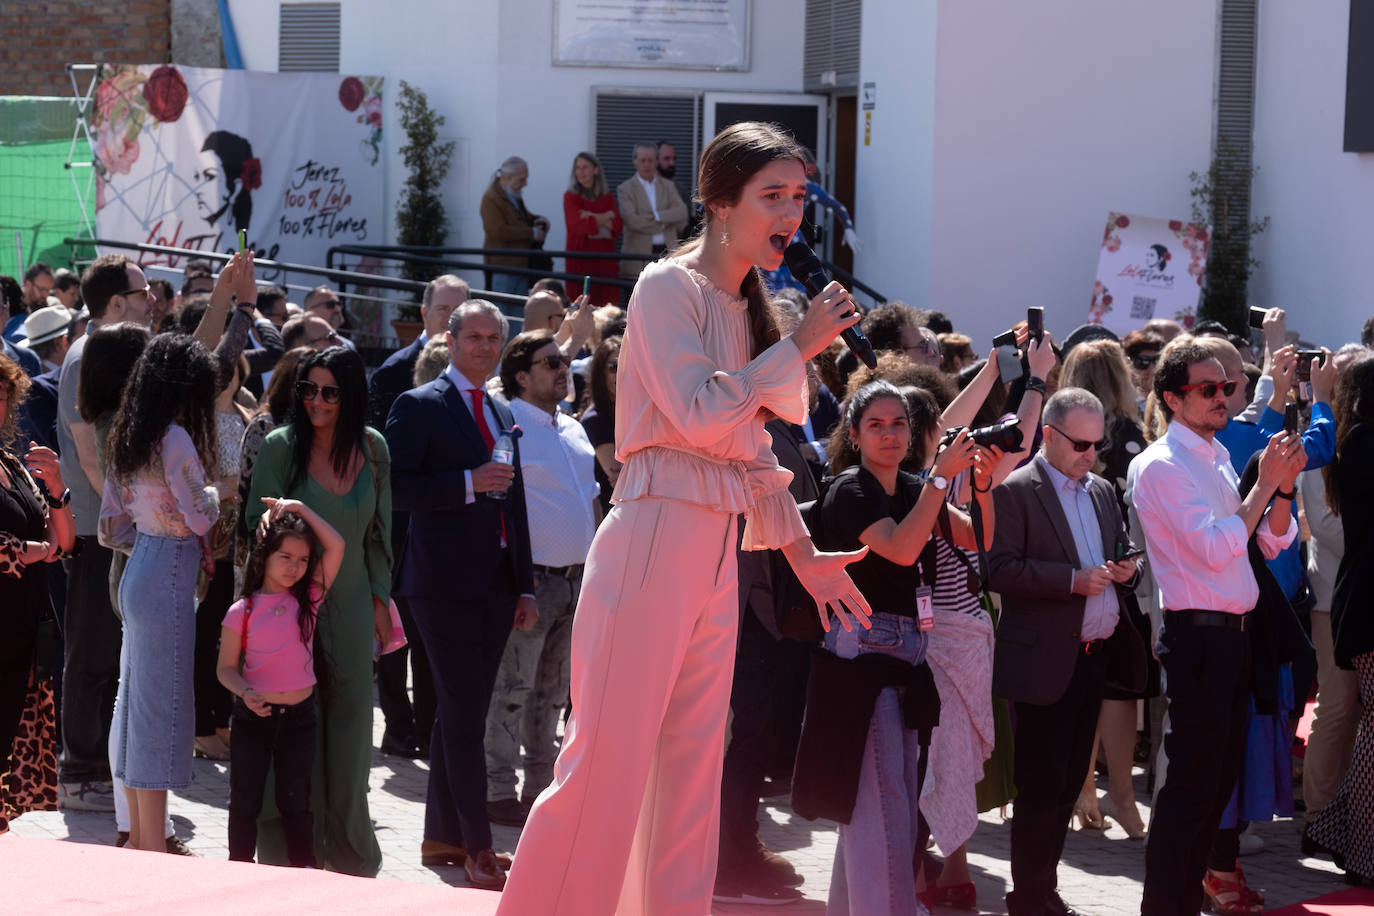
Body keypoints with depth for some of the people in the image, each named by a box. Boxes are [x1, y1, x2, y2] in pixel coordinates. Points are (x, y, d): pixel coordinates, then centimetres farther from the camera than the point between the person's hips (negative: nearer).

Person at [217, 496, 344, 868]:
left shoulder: (309, 599, 2)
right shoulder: (242, 611, -4)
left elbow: (336, 546, -4)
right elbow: (226, 667, -1)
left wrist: (300, 508, -4)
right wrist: (245, 692, -20)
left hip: (299, 713, 1)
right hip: (255, 713, -1)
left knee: (296, 800, 9)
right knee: (245, 798, 7)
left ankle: (304, 871, 15)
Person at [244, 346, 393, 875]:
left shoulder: (372, 449, 3)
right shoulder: (281, 446, -7)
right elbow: (258, 523, -3)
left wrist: (380, 598, 11)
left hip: (351, 607, 3)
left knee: (350, 718, 6)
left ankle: (349, 850, 19)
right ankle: (290, 847, 7)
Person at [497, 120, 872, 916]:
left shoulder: (746, 308, 16)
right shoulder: (670, 288, -8)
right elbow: (698, 416, -20)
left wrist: (803, 554, 18)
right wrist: (799, 348, -13)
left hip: (717, 551, 8)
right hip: (656, 537, -8)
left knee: (696, 762, 8)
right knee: (610, 753, -9)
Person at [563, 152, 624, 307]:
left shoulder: (607, 197, 12)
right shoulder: (571, 196, 3)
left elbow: (618, 227, 2)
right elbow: (576, 226, -10)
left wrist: (593, 218, -10)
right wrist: (604, 218, -2)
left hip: (604, 256, 3)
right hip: (581, 258, -3)